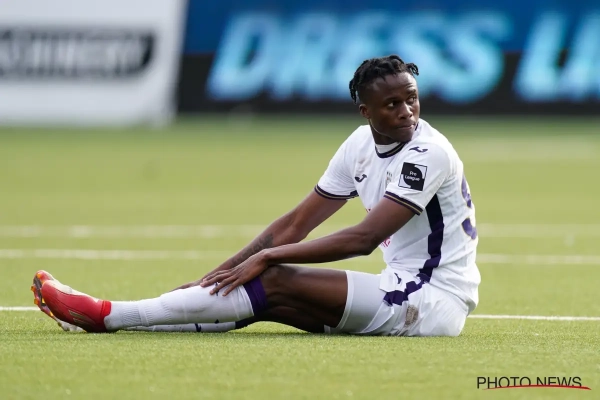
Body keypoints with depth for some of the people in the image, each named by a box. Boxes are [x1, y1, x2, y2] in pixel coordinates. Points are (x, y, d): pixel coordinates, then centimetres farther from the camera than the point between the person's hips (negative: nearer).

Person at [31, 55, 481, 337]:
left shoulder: (428, 154, -18)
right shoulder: (361, 146, 7)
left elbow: (364, 239, -25)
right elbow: (296, 224, 10)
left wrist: (268, 256, -22)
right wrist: (218, 275, 2)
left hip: (435, 300, -8)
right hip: (403, 288, 8)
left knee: (277, 284, -16)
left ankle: (108, 315, -15)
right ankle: (113, 315, -7)